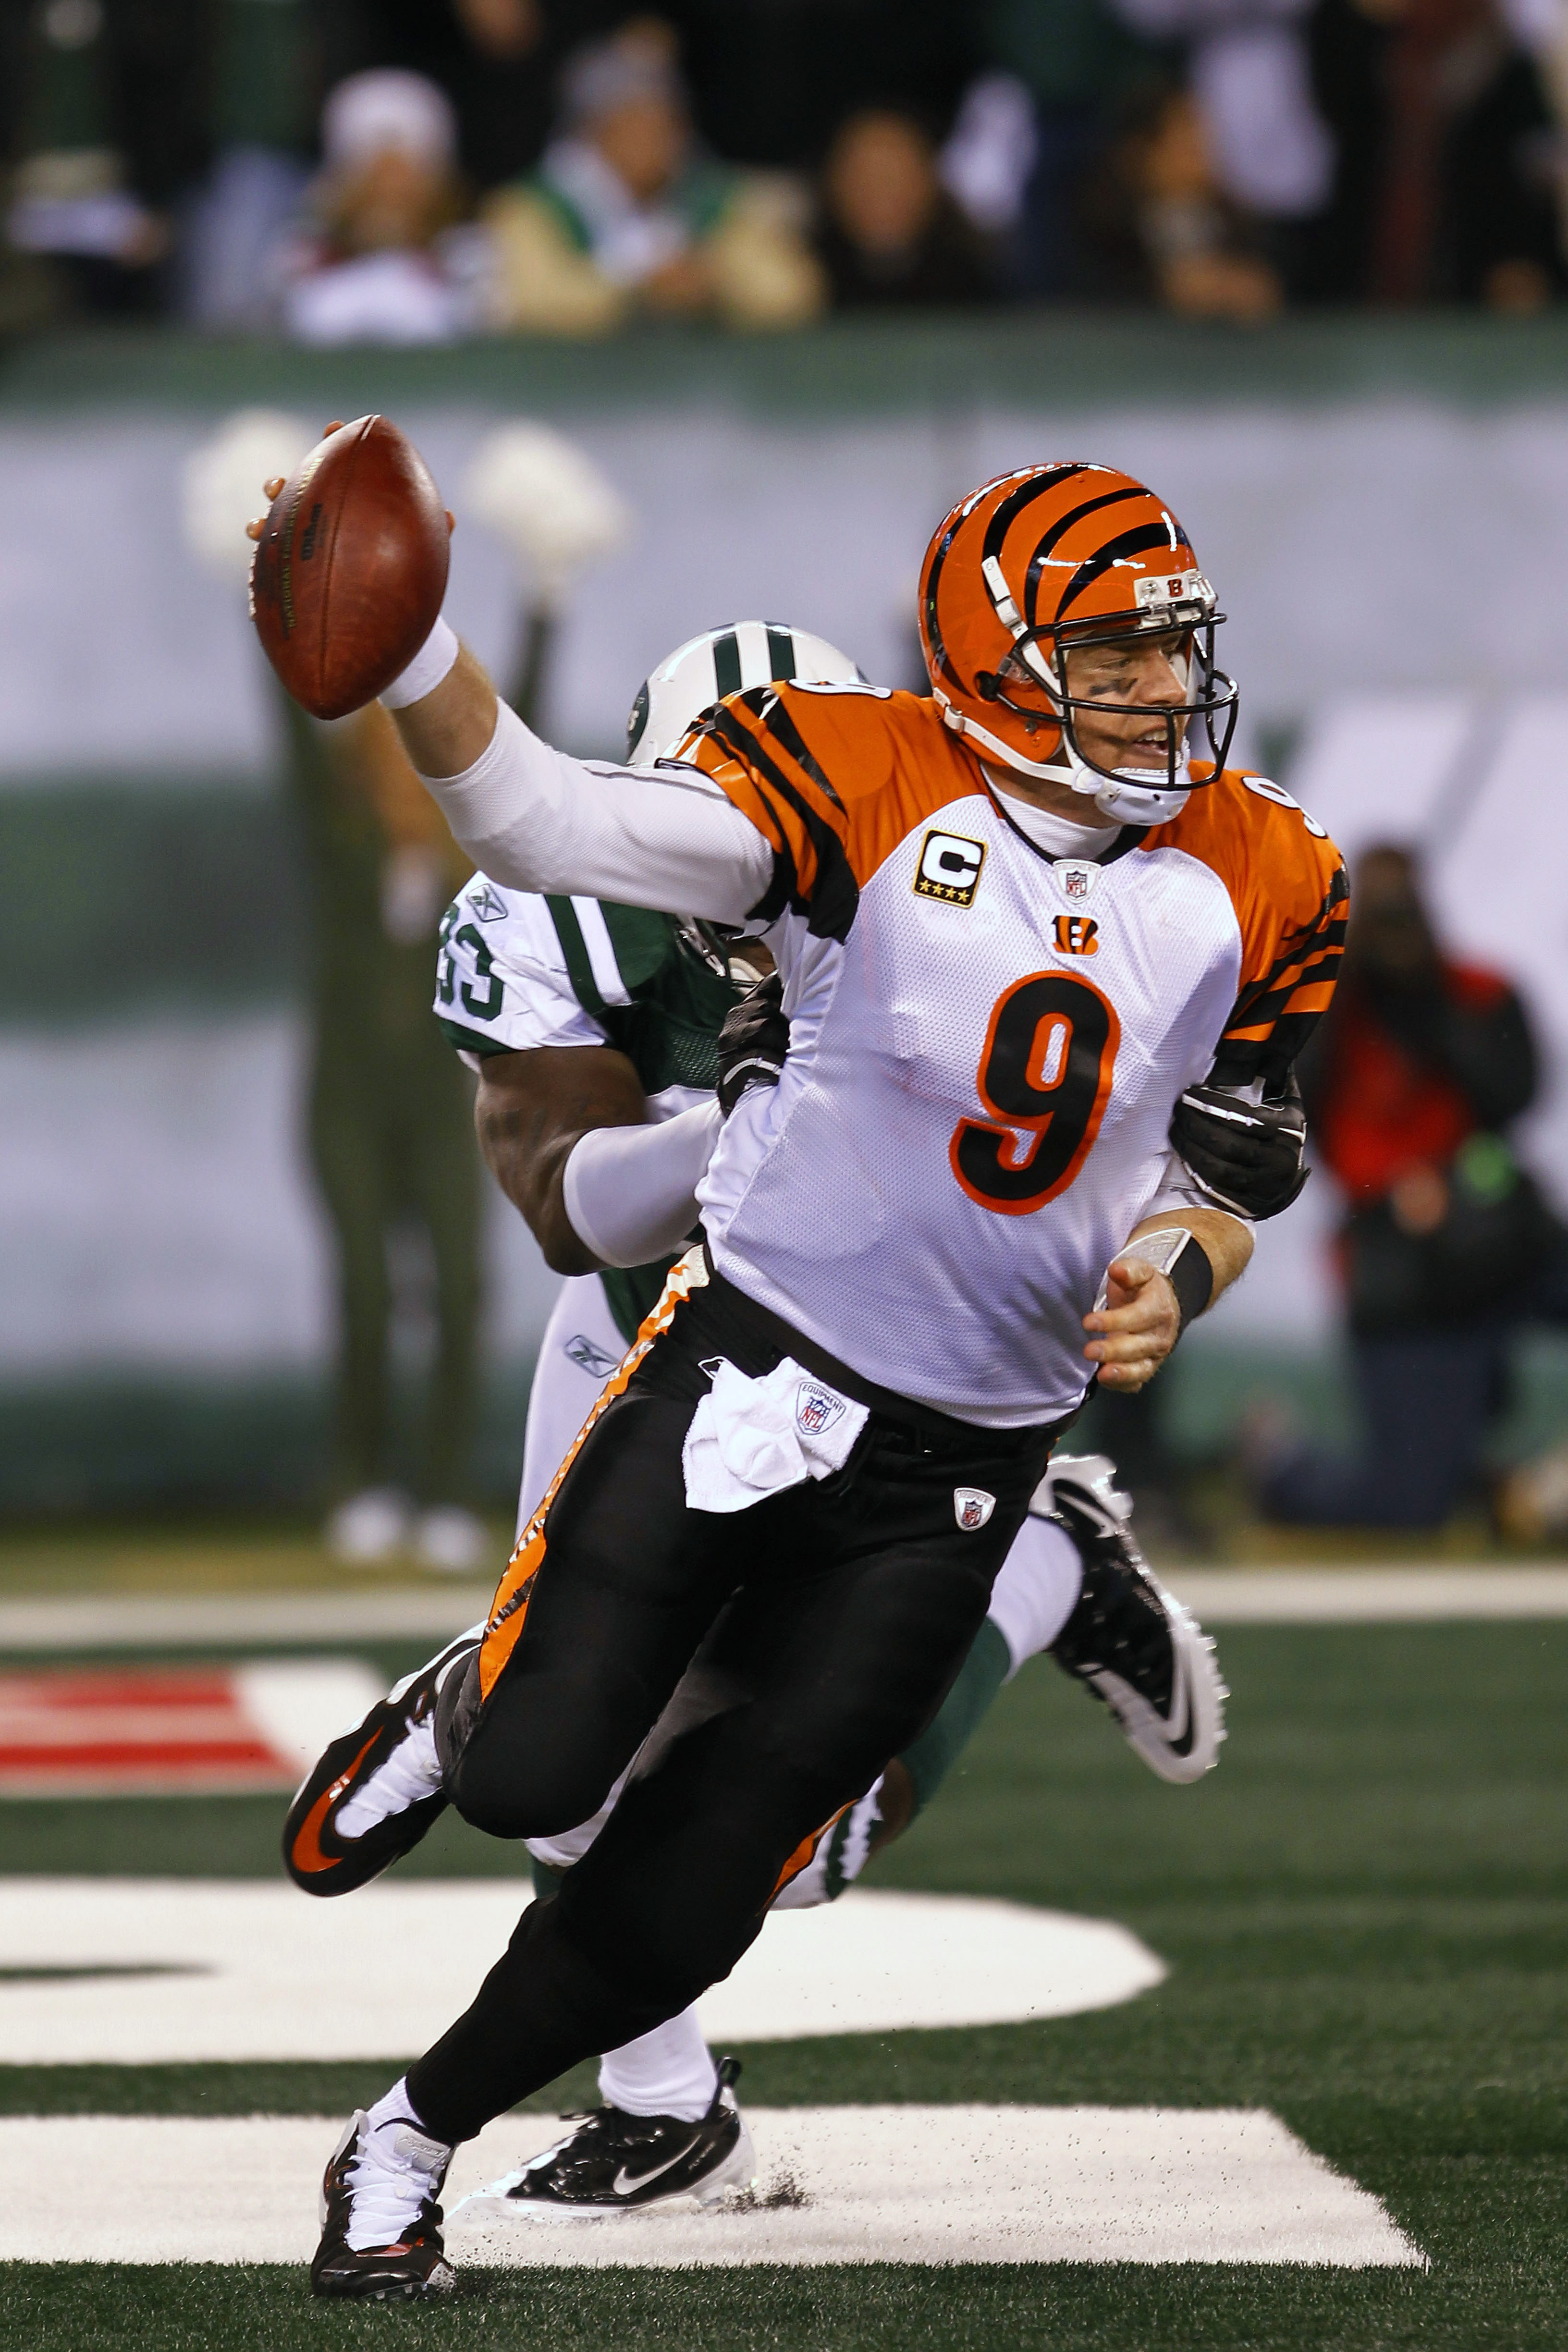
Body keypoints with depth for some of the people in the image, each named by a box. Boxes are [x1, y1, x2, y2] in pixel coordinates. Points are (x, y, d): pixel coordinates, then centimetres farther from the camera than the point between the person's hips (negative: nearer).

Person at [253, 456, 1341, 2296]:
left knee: (681, 1907, 2)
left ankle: (418, 2133, 25)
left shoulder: (1252, 886, 1)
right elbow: (545, 828, -24)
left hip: (963, 1458, 3)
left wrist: (1173, 1277, -10)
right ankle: (480, 1706, 24)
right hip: (751, 1364, -3)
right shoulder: (864, 790, -13)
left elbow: (1223, 1173, 13)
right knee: (529, 1784, -15)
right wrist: (407, 654, -42)